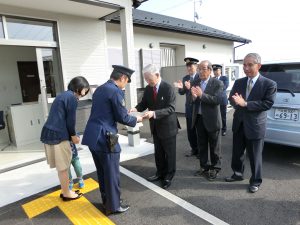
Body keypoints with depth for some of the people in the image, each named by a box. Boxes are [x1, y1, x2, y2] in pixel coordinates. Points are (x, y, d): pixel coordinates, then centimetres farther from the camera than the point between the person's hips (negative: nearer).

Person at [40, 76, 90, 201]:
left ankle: (65, 191, 32)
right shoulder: (72, 98, -11)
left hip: (49, 133, 9)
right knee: (63, 167, 6)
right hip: (58, 135, -9)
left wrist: (71, 135, 21)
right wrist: (73, 135, 5)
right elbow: (70, 120, -12)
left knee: (61, 166, 19)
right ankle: (67, 194, 22)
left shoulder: (63, 95, 18)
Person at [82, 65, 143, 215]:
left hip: (92, 136, 9)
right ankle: (113, 206, 24)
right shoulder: (116, 91, -14)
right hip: (105, 138, -9)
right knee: (112, 173, 8)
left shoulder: (99, 89, 14)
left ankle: (106, 200, 37)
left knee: (102, 172, 21)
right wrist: (136, 119, 7)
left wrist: (126, 113, 24)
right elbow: (122, 118, -12)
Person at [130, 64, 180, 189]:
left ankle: (169, 176, 27)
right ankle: (160, 173, 38)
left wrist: (154, 113, -36)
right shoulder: (148, 88, -1)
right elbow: (144, 103, 6)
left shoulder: (168, 88, -19)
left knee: (169, 153, 10)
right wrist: (136, 108, -16)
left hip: (167, 126, -6)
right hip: (155, 126, 6)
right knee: (158, 152, 19)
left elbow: (171, 108, -24)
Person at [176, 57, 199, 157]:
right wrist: (181, 88, -16)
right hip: (189, 108, 5)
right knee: (190, 131, 13)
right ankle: (194, 149, 29)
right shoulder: (185, 78, 8)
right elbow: (182, 93, 5)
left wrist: (190, 88, -34)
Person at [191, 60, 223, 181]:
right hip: (198, 118, 5)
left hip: (211, 119, -5)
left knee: (214, 146, 10)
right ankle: (204, 167, 31)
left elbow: (217, 100, -21)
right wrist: (194, 96, -21)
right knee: (201, 145, 15)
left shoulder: (217, 83, -9)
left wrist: (201, 95, -30)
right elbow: (193, 100, 2)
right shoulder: (196, 82, 5)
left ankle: (215, 168, 26)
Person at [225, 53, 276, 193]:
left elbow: (268, 103, -18)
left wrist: (245, 104, -24)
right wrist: (237, 102, -20)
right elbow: (231, 99, 4)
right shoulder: (238, 82, 6)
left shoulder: (269, 84, -9)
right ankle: (237, 174, 38)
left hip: (255, 125, -4)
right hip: (239, 124, 5)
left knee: (255, 156, 9)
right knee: (237, 152, 17)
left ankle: (255, 181, 29)